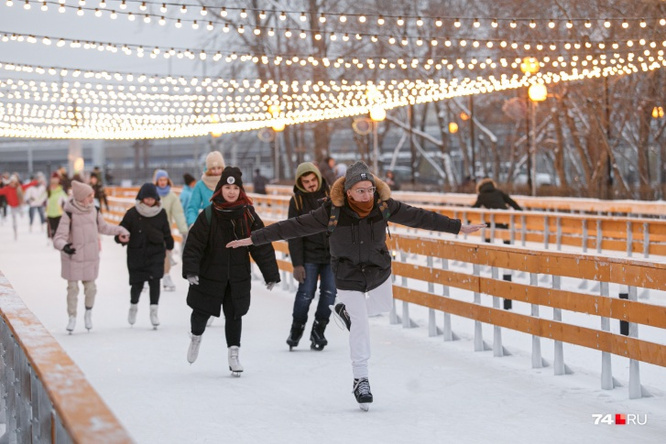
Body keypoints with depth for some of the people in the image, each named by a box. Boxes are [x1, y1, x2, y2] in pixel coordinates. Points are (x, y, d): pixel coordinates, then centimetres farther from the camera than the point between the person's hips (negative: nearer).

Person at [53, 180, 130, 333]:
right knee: (72, 288, 2)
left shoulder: (93, 210, 1)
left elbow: (103, 227, 18)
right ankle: (72, 318, 18)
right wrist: (63, 246, -39)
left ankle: (88, 313, 29)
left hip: (91, 257, 4)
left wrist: (120, 231, 14)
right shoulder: (69, 214, -16)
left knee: (90, 287, 5)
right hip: (73, 257, -4)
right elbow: (59, 237, -19)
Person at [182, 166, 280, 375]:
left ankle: (233, 354, 20)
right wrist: (190, 270, -23)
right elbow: (194, 244, -12)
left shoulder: (248, 215, -4)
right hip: (209, 275, -1)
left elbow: (262, 246, -1)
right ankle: (196, 337, 41)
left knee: (234, 314, 6)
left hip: (238, 278, 1)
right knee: (201, 312, 9)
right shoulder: (209, 215, -10)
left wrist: (271, 274, -3)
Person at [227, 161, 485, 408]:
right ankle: (361, 379, 12)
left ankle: (345, 309, 50)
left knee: (383, 307, 23)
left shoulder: (384, 206, -19)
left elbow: (418, 217, -9)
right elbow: (293, 227, -24)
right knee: (360, 326, -6)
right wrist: (254, 239, -25)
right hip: (348, 279, -4)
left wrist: (458, 227, -4)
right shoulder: (332, 212, -27)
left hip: (379, 273, 4)